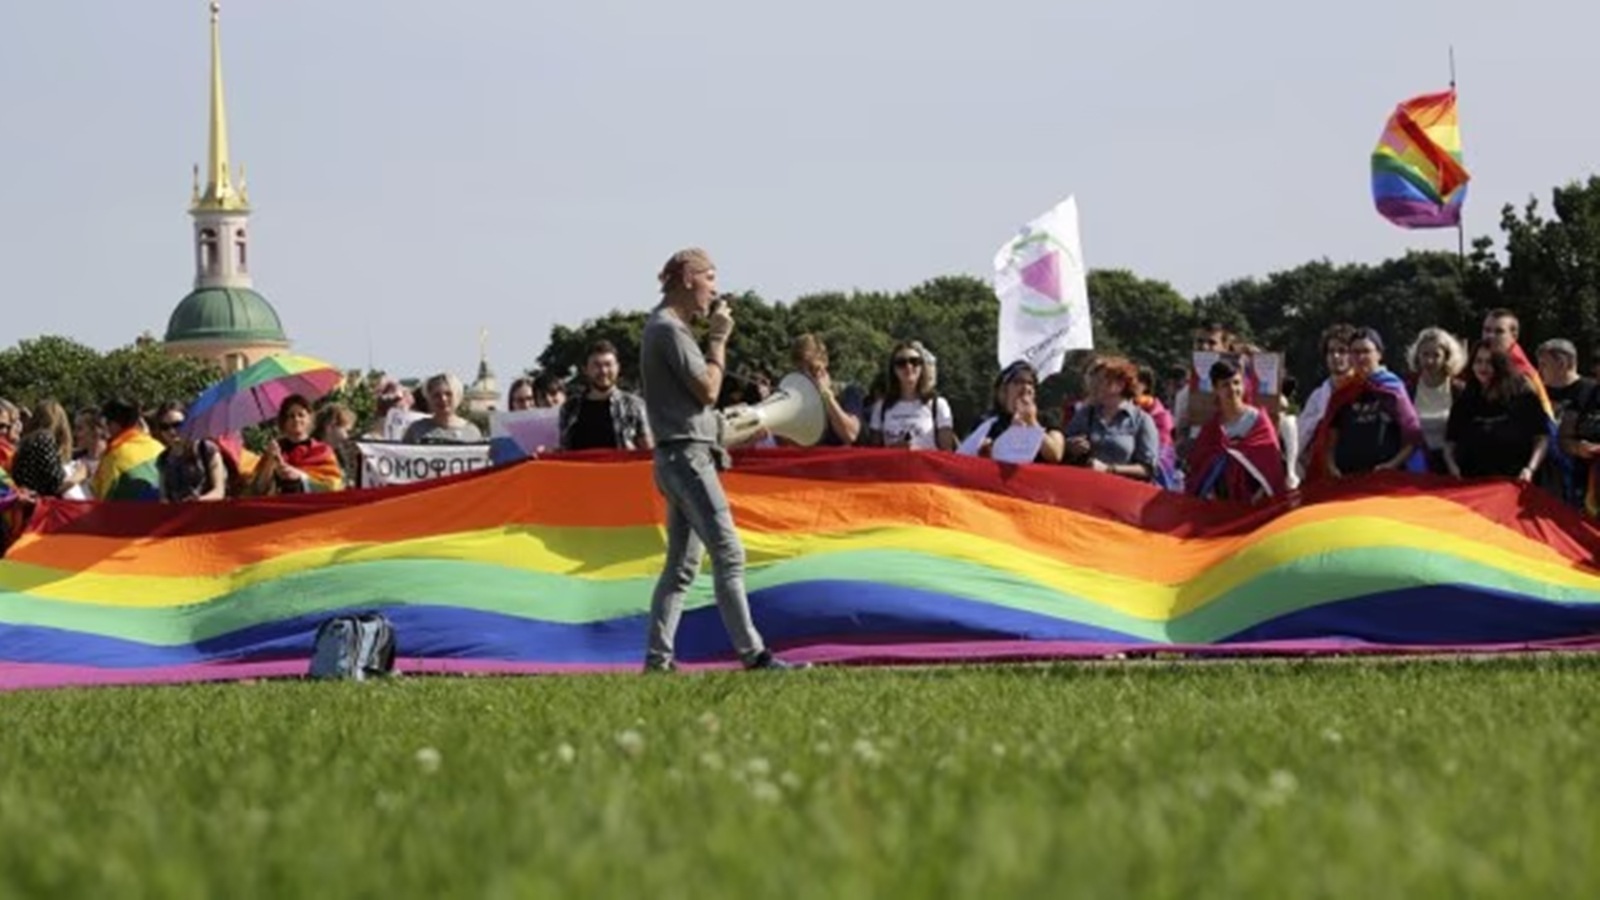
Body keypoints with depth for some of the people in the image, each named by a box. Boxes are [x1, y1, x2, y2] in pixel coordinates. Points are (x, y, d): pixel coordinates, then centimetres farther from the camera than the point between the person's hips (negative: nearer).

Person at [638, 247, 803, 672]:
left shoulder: (664, 327, 20)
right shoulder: (669, 329, -12)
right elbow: (708, 389, -14)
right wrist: (719, 340, -7)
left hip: (682, 457, 11)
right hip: (687, 455, -11)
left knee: (682, 564, 9)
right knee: (728, 554, -13)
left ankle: (658, 656, 8)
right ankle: (752, 652, -16)